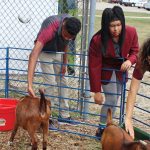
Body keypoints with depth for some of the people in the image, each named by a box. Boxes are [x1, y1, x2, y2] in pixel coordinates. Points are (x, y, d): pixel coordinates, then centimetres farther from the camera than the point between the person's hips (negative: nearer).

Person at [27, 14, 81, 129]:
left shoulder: (71, 25, -25)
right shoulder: (50, 28, -43)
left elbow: (66, 42, -2)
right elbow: (34, 55, -49)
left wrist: (64, 63, -4)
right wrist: (30, 85, -55)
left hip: (58, 52, 6)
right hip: (45, 52, -6)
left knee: (63, 82, 8)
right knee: (51, 83, -13)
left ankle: (64, 115, 18)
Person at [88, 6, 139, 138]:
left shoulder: (131, 32, -24)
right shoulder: (98, 40, -33)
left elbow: (135, 51, -7)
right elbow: (94, 67, -28)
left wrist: (130, 60, -31)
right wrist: (97, 91, -26)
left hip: (120, 70, 4)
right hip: (105, 70, -4)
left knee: (115, 100, 9)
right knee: (111, 99, -11)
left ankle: (107, 127, 23)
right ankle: (101, 129, 6)